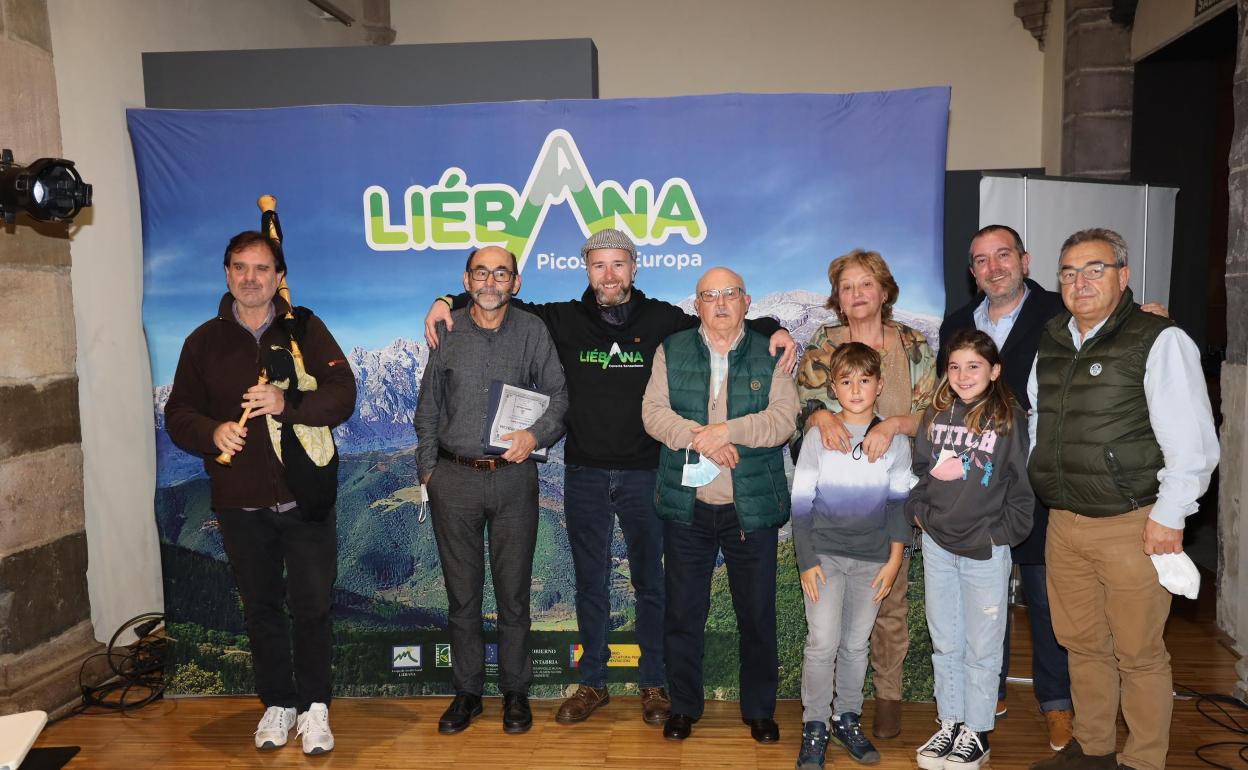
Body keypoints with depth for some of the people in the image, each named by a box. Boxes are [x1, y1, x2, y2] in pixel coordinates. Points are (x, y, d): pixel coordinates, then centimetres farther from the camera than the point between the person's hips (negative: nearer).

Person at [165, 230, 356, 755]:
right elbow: (178, 415, 4)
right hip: (239, 505, 2)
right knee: (261, 609, 15)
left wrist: (287, 405, -27)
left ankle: (314, 706, 22)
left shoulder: (304, 328, -1)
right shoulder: (205, 340, 6)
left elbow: (342, 395, -10)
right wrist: (213, 432, -17)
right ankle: (278, 703, 32)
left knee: (312, 607, 4)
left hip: (305, 500, -2)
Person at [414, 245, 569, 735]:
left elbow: (557, 393, 2)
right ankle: (467, 691, 25)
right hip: (454, 479, 1)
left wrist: (536, 434, -16)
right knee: (461, 592, 10)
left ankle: (515, 691, 24)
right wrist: (427, 469, 5)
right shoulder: (447, 332, 4)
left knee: (514, 591, 8)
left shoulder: (531, 331, 1)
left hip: (513, 477, -1)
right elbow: (428, 408, 10)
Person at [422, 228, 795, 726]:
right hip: (584, 474, 1)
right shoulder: (565, 320, 2)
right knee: (590, 585, 13)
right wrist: (450, 302, -1)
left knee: (650, 583, 10)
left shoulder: (662, 320, 0)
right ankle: (592, 684, 28)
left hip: (644, 473, -1)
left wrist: (772, 330, -9)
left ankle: (654, 684, 25)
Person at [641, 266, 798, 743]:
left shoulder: (770, 355, 5)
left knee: (757, 614, 10)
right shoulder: (672, 351, 7)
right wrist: (698, 438, -18)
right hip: (686, 505, 1)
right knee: (683, 613, 10)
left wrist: (727, 430, -20)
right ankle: (683, 706, 27)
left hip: (753, 507, 0)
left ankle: (760, 710, 28)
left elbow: (783, 418, -8)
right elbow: (654, 412, -3)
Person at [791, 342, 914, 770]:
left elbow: (898, 502, 6)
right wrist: (807, 561, -6)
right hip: (825, 554, -2)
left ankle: (846, 718, 27)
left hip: (872, 558, 2)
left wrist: (894, 559, 2)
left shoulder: (896, 440, 2)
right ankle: (815, 726, 8)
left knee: (856, 644, 11)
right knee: (822, 643, -6)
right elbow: (801, 502, -2)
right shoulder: (819, 435, -3)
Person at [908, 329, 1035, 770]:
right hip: (937, 543, 4)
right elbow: (918, 469, 13)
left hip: (985, 550, -4)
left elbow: (1021, 485, -5)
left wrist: (1002, 533, -7)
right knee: (944, 643, 13)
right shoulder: (935, 415, 6)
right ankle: (950, 724, 26)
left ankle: (976, 733, 20)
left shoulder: (1009, 418, -6)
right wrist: (920, 511, 2)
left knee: (981, 647, 7)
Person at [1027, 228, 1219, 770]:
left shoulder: (1159, 341, -9)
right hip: (1063, 523, 6)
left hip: (1132, 526, -6)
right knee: (1082, 644, 17)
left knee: (1137, 654, 6)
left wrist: (1168, 517, -14)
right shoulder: (1050, 342, 10)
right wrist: (1038, 491, 15)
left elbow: (1192, 443, -13)